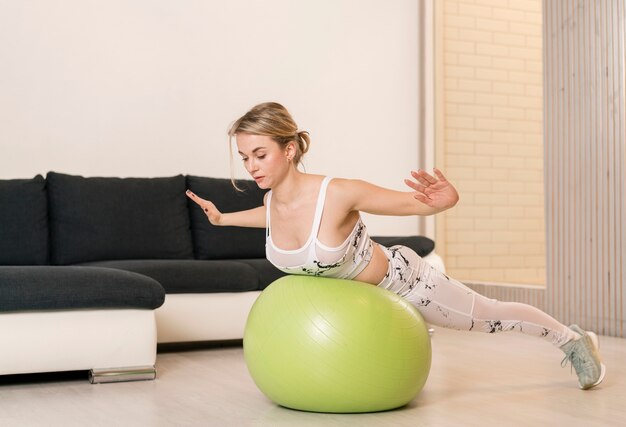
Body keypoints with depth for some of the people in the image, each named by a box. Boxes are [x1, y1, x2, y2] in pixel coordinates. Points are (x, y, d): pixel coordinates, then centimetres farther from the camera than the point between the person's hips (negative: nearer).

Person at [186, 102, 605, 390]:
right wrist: (223, 217, 13)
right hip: (354, 293, 5)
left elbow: (415, 202, -31)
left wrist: (444, 199, -52)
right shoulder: (273, 204, -18)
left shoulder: (338, 193, -38)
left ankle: (574, 340, 41)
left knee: (490, 317, 16)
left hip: (402, 279, -5)